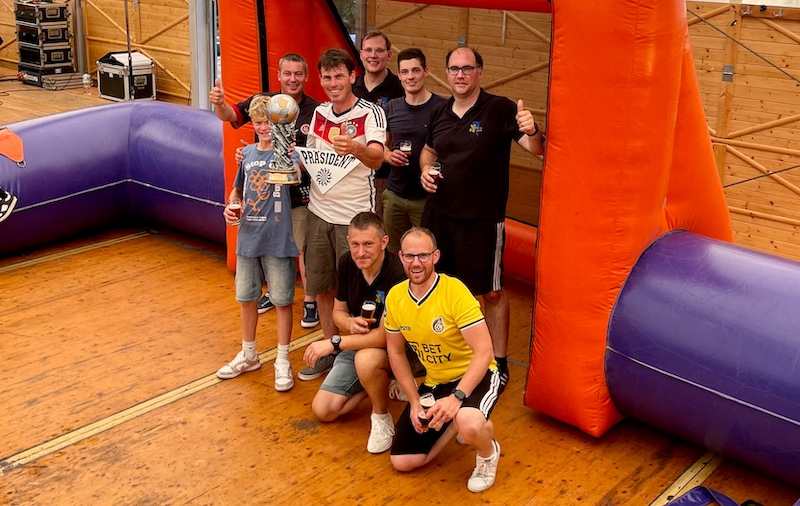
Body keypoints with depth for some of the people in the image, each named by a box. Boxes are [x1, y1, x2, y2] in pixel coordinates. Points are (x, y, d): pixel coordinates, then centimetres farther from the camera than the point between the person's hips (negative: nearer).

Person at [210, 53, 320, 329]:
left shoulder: (315, 111, -11)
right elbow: (231, 115, -15)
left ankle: (310, 304, 20)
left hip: (300, 193, -4)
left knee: (303, 250, 5)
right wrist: (220, 103, -38)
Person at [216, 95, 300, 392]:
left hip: (278, 241, -6)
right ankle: (248, 356, 34)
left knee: (282, 300, 5)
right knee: (246, 298, 16)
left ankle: (282, 362, 19)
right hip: (248, 237, 6)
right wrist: (230, 208, -1)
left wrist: (291, 167, -49)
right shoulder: (248, 153, 7)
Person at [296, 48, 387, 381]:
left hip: (354, 217, -6)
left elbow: (377, 157, -30)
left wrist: (355, 148, -51)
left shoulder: (371, 113, -11)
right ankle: (330, 350, 31)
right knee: (321, 287, 14)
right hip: (318, 213, 6)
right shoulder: (319, 112, 8)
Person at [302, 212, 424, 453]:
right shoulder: (347, 263, -9)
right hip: (359, 344, 6)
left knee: (366, 358, -40)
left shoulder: (398, 275, -29)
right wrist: (351, 323, -20)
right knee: (323, 410, -1)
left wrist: (334, 343, -28)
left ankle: (382, 418, -12)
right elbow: (339, 311, 4)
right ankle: (382, 385, 18)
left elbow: (385, 335, -30)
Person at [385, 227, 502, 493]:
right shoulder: (394, 297, -7)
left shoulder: (455, 292, -25)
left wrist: (457, 397, -35)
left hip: (476, 376, -6)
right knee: (402, 462, 3)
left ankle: (488, 453, -1)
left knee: (468, 426, -39)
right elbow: (396, 353, 5)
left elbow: (484, 352, -26)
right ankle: (457, 423, 25)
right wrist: (415, 402, -2)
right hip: (434, 382, 6)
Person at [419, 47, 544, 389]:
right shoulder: (440, 113, 6)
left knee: (491, 291, 4)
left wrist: (531, 131, -40)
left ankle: (499, 363, 18)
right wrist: (425, 171, 2)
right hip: (439, 212, 6)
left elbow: (536, 149, -18)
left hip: (482, 218, -5)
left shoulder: (500, 110, -10)